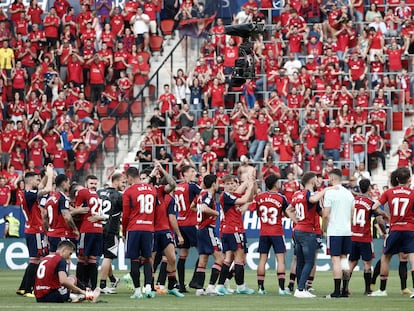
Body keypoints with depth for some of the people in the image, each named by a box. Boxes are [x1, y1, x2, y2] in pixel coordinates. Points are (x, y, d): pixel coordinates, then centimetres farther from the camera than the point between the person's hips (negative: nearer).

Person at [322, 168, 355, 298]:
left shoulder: (330, 192, -10)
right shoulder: (349, 193, 10)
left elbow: (326, 214, -12)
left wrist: (324, 228, 3)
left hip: (334, 231, -6)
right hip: (347, 230, 6)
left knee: (336, 260, -6)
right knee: (344, 259, 11)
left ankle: (337, 291, -8)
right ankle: (345, 290, 11)